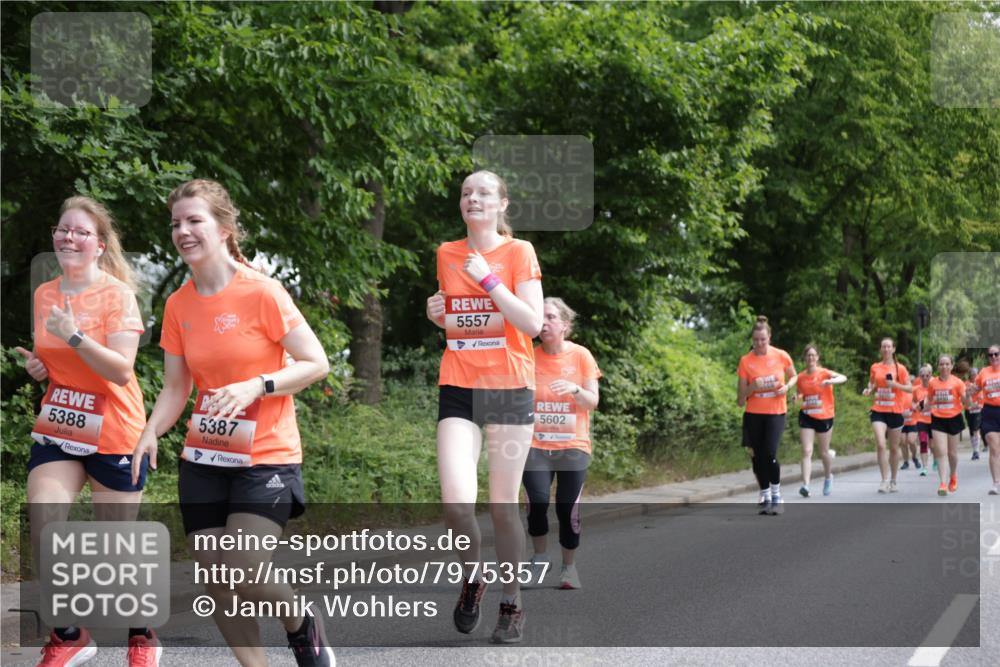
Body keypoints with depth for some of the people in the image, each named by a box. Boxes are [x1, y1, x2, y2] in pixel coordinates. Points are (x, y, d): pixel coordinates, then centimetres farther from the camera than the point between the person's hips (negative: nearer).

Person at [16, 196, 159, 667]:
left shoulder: (117, 293, -12)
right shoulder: (44, 295, 5)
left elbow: (122, 370, -19)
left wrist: (74, 336, -29)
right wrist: (37, 366, 0)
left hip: (112, 435, -5)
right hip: (56, 430, 5)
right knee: (43, 529, -11)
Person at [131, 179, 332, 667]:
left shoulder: (262, 292, -12)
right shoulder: (178, 305, 4)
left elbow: (316, 363, -11)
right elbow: (175, 389, 8)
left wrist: (256, 385, -24)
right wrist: (150, 434, -10)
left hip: (266, 458, -5)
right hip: (204, 459, 5)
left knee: (242, 574, -16)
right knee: (213, 580, 2)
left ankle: (302, 625, 15)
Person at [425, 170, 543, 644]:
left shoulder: (518, 251, -2)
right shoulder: (446, 255, 10)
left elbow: (532, 323, -12)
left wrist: (488, 278, -17)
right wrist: (437, 315, 2)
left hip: (509, 389, -2)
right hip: (458, 389, 3)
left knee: (503, 505, 1)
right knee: (455, 501, -13)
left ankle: (511, 604, 17)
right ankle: (473, 574, 16)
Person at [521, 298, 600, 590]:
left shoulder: (581, 355, -1)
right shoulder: (529, 357, 1)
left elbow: (593, 401, -3)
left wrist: (575, 389, -23)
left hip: (572, 446, 0)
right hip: (536, 445, 0)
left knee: (568, 508, -3)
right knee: (537, 502, -16)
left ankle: (569, 566, 18)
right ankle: (539, 558, 8)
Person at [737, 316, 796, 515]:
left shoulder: (781, 356, -4)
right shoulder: (746, 361, -4)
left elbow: (794, 376, 15)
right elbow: (740, 400, 0)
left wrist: (786, 387, -7)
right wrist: (752, 386, -19)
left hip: (775, 413, -1)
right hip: (753, 415, 1)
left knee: (770, 454, -16)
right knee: (757, 456, 5)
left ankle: (776, 495, 0)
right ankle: (764, 496, 20)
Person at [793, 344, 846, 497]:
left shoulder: (824, 373, -8)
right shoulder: (800, 377, 2)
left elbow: (843, 378, -24)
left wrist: (830, 381, -43)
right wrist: (797, 397, -6)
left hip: (824, 417, -2)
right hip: (807, 417, 2)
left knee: (824, 452, 11)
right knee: (807, 451, -11)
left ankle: (828, 477, 40)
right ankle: (805, 485, -19)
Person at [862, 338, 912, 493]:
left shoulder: (900, 368, -1)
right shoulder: (875, 367, 6)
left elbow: (910, 388, 0)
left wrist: (896, 384, -17)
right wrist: (869, 390, -5)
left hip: (895, 411, -1)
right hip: (878, 411, 1)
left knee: (894, 448, 9)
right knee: (880, 445, -15)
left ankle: (893, 481, 23)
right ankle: (885, 480, -10)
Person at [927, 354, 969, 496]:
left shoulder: (957, 382, -5)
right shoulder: (932, 383, 1)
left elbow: (965, 402, -8)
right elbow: (929, 401, 14)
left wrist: (968, 395, -28)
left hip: (954, 419, -1)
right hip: (938, 420, 1)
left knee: (952, 453, 12)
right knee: (941, 452, -11)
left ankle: (953, 477, 39)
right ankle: (943, 484, -15)